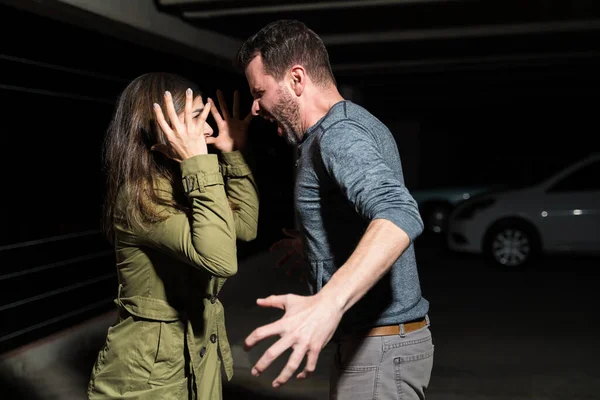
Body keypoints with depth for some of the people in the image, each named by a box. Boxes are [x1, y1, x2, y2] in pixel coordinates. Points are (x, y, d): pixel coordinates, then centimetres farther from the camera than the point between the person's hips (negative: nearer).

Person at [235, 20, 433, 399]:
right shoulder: (358, 122, 10)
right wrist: (314, 246, 31)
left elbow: (398, 215, -39)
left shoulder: (338, 132, -20)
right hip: (389, 335, 10)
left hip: (378, 345, -10)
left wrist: (327, 304, -53)